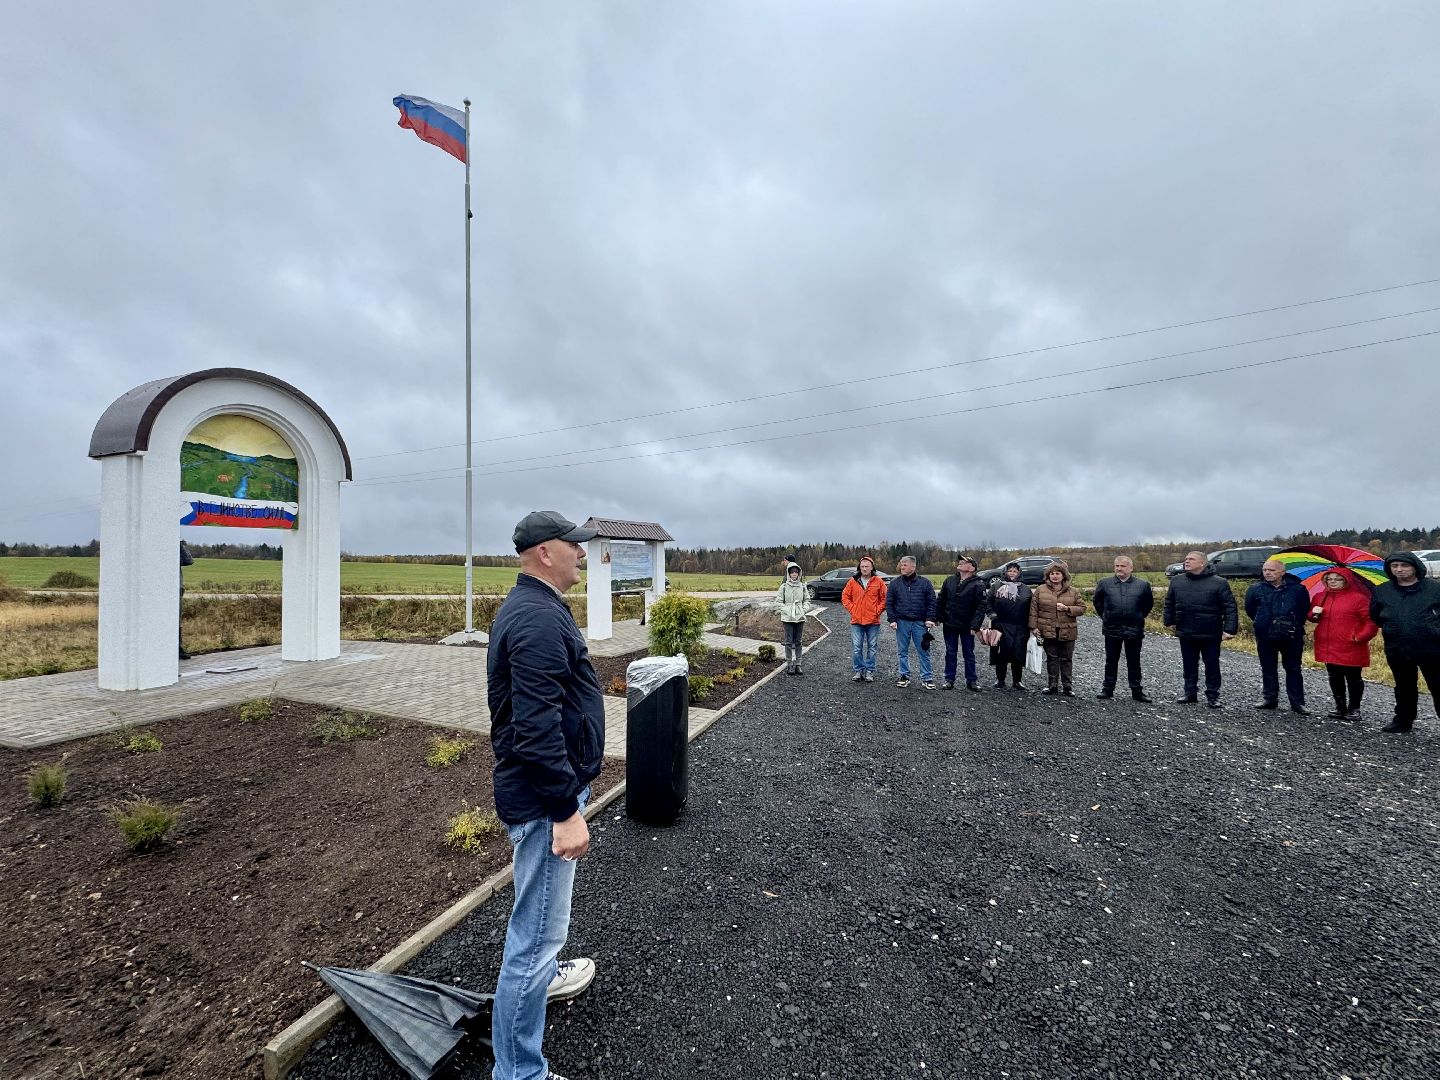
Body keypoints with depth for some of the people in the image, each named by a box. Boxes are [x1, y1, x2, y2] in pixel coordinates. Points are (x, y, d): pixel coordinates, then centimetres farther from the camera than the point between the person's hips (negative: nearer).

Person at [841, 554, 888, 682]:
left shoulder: (878, 581, 1)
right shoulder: (853, 581, 3)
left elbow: (884, 599, 5)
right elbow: (845, 597, 9)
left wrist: (877, 611, -4)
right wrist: (852, 609, -1)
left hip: (873, 621, 0)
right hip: (856, 621, 1)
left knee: (872, 648, 7)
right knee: (856, 648, 1)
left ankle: (869, 671, 16)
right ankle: (859, 670, 12)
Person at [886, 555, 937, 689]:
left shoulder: (925, 582, 0)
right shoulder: (894, 583, 2)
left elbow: (931, 602, 1)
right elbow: (889, 603, 3)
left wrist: (930, 619, -7)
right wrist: (892, 620, -4)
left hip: (920, 622, -1)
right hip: (902, 622, 1)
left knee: (924, 651, 4)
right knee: (903, 652, 9)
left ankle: (927, 678, 13)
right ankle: (905, 676, 20)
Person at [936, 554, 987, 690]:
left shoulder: (978, 585, -9)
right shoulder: (950, 580, 5)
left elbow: (981, 607, -13)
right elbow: (940, 601, 9)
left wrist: (975, 626, -19)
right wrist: (937, 617, 4)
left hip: (967, 627, -3)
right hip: (949, 625, 4)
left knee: (969, 654, 9)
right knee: (950, 653, 11)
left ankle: (971, 680, 21)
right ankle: (949, 680, 19)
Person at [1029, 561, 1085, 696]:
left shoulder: (1073, 591, 3)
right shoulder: (1041, 590, 2)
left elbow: (1082, 608, 2)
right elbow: (1033, 609, 2)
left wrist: (1067, 608, -15)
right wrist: (1034, 627, -3)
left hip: (1067, 632, 0)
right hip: (1048, 631, 0)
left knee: (1066, 659, 7)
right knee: (1052, 658, 7)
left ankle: (1067, 686, 17)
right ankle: (1053, 685, 16)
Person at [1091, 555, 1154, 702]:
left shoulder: (1143, 585, 1)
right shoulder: (1104, 584, 1)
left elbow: (1149, 604, 12)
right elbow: (1098, 602, 13)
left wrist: (1139, 618, 6)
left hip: (1134, 630, 0)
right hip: (1112, 629, 0)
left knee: (1134, 662, 9)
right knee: (1111, 661, 9)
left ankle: (1137, 691, 19)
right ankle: (1107, 689, 17)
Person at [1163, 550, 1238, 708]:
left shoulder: (1219, 583, -9)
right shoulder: (1177, 581, 3)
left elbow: (1230, 607, -10)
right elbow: (1169, 603, 15)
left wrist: (1229, 629, -16)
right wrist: (1170, 621, 14)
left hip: (1211, 634, -3)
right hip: (1186, 634, 3)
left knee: (1212, 666, 9)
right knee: (1189, 666, 13)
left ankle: (1213, 696, 21)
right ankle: (1190, 692, 24)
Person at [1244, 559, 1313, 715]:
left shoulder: (1298, 589, -1)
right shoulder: (1255, 589, 1)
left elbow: (1305, 610, 7)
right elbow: (1249, 610, 12)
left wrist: (1295, 626, 4)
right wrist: (1261, 623, 10)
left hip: (1291, 637, -1)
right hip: (1265, 637, 2)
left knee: (1293, 669, 6)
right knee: (1268, 669, 11)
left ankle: (1297, 702, 13)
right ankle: (1269, 698, 21)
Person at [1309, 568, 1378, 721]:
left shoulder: (1358, 598, -7)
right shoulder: (1320, 597, 9)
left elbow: (1371, 621, -8)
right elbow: (1312, 617, 20)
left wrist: (1360, 637, -15)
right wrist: (1314, 614, -3)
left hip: (1351, 649, -5)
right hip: (1328, 648, 5)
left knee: (1353, 679, 7)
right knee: (1335, 679, 12)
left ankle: (1354, 709, 20)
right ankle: (1340, 708, 23)